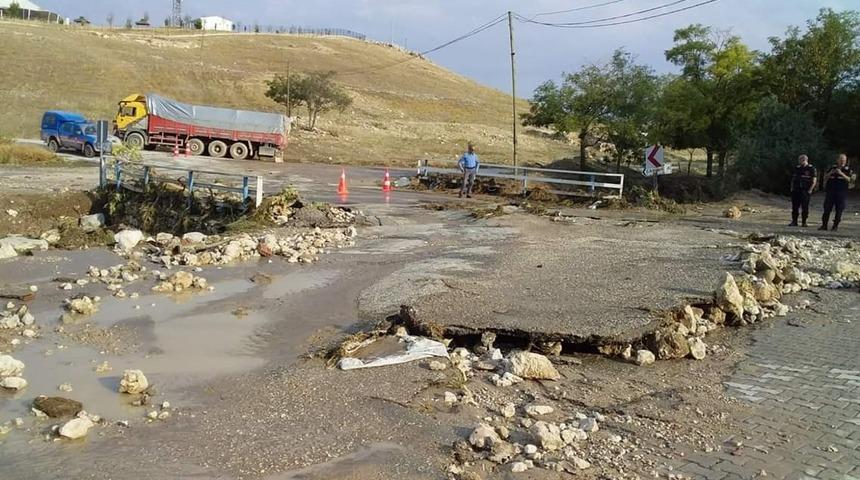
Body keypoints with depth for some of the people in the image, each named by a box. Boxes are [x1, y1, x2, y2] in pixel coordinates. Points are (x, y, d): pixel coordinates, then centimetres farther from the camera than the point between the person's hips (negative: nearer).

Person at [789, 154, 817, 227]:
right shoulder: (797, 168, 14)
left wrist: (810, 190, -11)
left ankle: (804, 222, 4)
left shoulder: (811, 169, -3)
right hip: (795, 190, 5)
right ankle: (794, 221, 9)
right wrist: (792, 188, 10)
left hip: (805, 191, -5)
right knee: (795, 207, 4)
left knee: (804, 207, -1)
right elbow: (793, 179, 20)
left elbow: (814, 180, -5)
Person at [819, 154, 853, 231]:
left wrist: (841, 173, -22)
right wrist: (831, 172, -9)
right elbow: (825, 177, 7)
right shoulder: (832, 168, 12)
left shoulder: (848, 169, 4)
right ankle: (824, 225, 5)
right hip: (830, 191, 2)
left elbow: (849, 179, -11)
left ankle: (835, 226, 3)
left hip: (842, 193, -2)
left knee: (839, 210, -2)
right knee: (827, 209, 0)